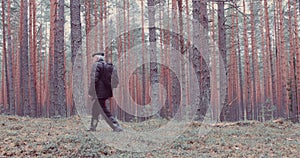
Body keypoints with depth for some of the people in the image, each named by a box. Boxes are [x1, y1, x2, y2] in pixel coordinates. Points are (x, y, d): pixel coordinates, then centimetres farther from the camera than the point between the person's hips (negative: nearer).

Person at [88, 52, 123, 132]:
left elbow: (94, 80, -17)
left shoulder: (96, 65, -9)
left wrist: (90, 92, -12)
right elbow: (115, 81, 9)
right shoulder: (110, 66, 12)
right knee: (95, 109, 22)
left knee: (104, 112, -4)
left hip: (99, 93, -9)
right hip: (106, 92, 9)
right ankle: (92, 127, 32)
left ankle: (117, 127, -9)